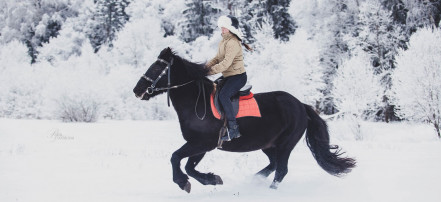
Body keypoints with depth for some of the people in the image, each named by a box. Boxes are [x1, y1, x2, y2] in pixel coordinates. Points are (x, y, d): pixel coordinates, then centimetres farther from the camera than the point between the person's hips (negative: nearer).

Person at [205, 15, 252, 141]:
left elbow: (226, 63, -25)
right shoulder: (224, 41, 15)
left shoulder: (233, 43, -17)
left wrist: (211, 70, -25)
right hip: (228, 76, 11)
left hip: (238, 76, -11)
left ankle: (233, 129, -27)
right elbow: (218, 58, 18)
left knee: (223, 95, -28)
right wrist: (207, 66, 1)